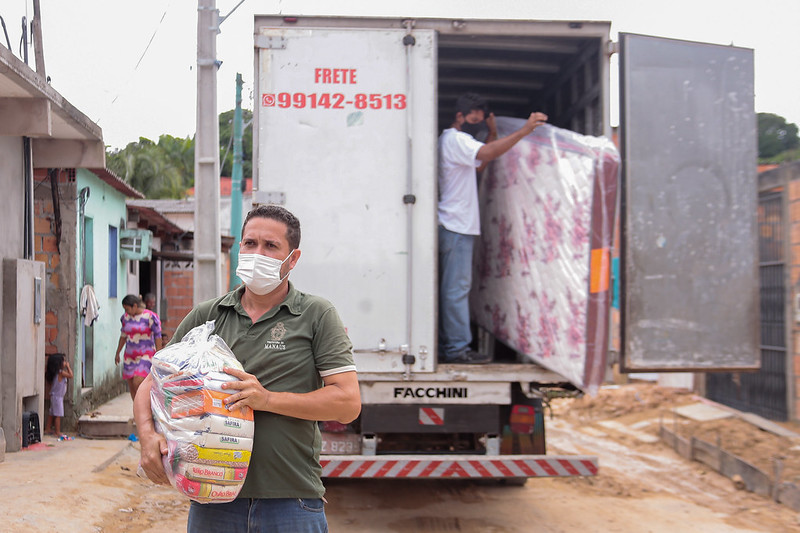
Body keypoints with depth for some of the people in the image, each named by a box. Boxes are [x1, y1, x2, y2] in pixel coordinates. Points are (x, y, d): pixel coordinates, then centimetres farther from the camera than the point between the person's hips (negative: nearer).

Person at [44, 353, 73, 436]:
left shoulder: (57, 372, 8)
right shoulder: (61, 372, -18)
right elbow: (71, 375, -21)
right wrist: (68, 366, -10)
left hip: (54, 396, 9)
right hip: (57, 396, -9)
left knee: (52, 414, 16)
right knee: (58, 415, -7)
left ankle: (48, 429, 25)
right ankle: (57, 432, -6)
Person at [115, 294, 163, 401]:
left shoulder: (149, 317, -8)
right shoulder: (126, 317, 8)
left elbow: (158, 337, -6)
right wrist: (117, 353, 23)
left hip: (146, 355, -6)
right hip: (129, 356, 6)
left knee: (138, 383, -18)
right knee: (131, 386, 4)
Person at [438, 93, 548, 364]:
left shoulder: (451, 139, 22)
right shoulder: (455, 139, -11)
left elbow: (480, 162, 25)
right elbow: (487, 153, -28)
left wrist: (492, 133, 16)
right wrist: (523, 130, -32)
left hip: (454, 226, 11)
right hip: (456, 226, -11)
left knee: (450, 288, 11)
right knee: (457, 288, -9)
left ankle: (445, 347, 16)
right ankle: (457, 348, -6)